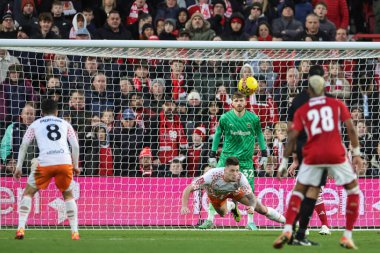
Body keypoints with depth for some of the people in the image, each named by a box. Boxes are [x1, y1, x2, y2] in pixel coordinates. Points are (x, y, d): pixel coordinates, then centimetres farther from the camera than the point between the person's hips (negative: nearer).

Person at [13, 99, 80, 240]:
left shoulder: (35, 124, 21)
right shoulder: (65, 124, 24)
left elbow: (24, 145, 13)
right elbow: (75, 146, 16)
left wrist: (19, 166, 13)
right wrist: (76, 166, 24)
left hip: (45, 163, -1)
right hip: (65, 162, 1)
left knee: (28, 193, 15)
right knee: (68, 195, 23)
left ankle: (21, 229, 1)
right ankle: (74, 232, 13)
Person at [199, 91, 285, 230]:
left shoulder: (253, 118, -3)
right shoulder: (225, 118, -4)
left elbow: (259, 134, 11)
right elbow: (217, 135, 8)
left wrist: (264, 153, 13)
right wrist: (212, 154, 9)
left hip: (246, 159, 0)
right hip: (227, 157, 0)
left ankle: (250, 221, 12)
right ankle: (210, 220, 1)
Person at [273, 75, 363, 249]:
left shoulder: (301, 111, 12)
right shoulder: (337, 104, 12)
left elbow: (292, 137, 5)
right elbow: (351, 128, 3)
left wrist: (284, 163, 8)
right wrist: (356, 154, 6)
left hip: (312, 156, 1)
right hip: (336, 155, -1)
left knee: (298, 192, 18)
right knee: (353, 191, 17)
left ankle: (287, 230, -4)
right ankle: (347, 236, 10)